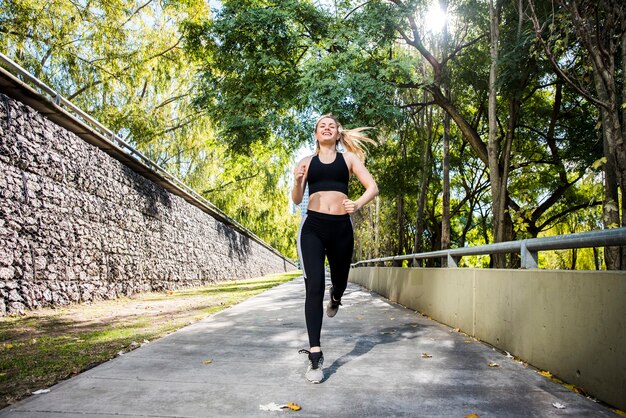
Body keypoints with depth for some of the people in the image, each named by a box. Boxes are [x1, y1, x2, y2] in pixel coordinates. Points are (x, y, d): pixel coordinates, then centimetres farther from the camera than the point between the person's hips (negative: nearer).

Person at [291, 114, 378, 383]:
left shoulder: (348, 158, 12)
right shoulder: (307, 162, 13)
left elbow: (372, 187, 5)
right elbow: (296, 200, 8)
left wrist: (358, 204, -15)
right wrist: (298, 182, -13)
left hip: (341, 227, 1)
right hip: (313, 227, -1)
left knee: (339, 281, 16)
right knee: (314, 287, -11)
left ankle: (335, 299, 56)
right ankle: (315, 356, -7)